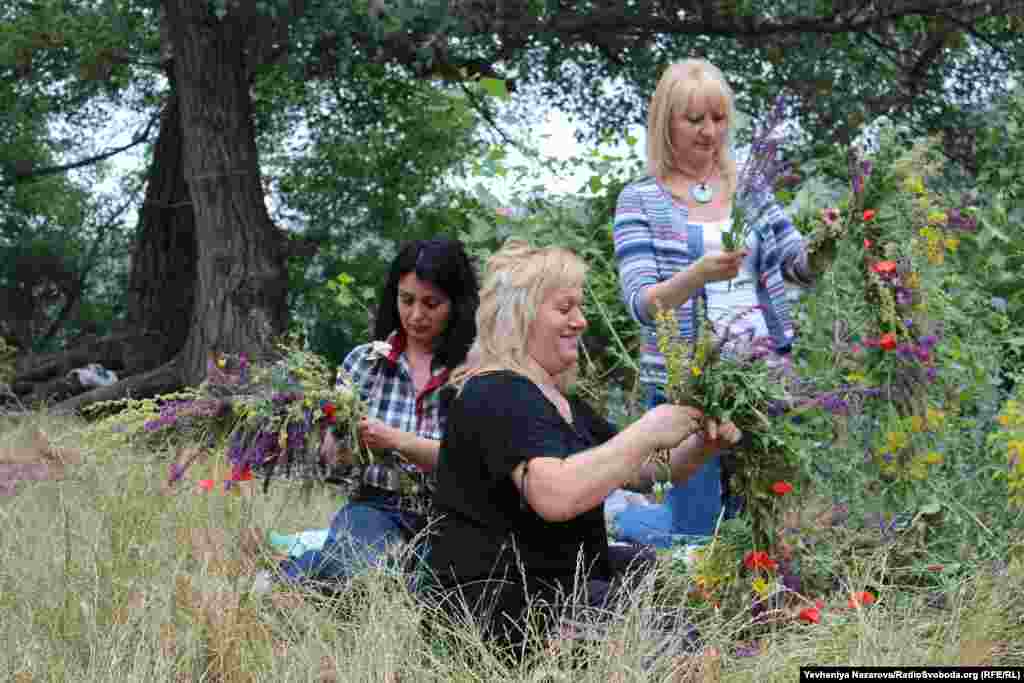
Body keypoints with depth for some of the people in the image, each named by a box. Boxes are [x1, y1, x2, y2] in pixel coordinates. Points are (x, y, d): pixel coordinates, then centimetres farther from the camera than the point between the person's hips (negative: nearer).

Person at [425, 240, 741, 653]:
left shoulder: (561, 401, 17)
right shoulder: (496, 395, -16)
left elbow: (644, 472, 19)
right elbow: (556, 496, -32)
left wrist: (703, 445, -1)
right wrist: (647, 431, -23)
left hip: (563, 581, 11)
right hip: (503, 603, -11)